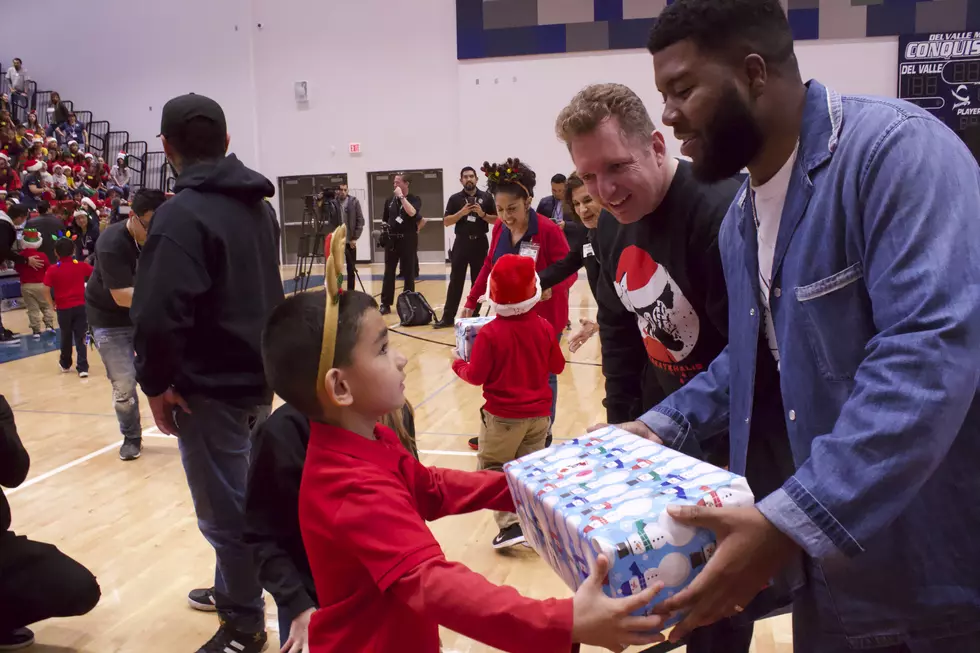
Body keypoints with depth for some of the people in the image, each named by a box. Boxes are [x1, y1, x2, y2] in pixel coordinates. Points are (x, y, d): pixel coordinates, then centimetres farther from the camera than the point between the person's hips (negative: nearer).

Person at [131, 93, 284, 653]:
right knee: (243, 494, 22)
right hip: (258, 377, 9)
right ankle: (233, 590, 40)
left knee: (226, 508, 4)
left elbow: (159, 313, -28)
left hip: (210, 387, -9)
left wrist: (157, 382, -14)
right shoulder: (260, 204, 9)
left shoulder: (184, 212, -19)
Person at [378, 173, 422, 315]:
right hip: (392, 239, 4)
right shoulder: (390, 200, 10)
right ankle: (385, 304, 5)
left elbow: (412, 213, -24)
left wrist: (401, 196, -18)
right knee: (389, 272, 2)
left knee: (408, 273, 2)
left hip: (408, 239, -3)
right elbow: (385, 220, 20)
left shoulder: (414, 199, -2)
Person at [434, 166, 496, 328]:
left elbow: (496, 219, 4)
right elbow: (446, 222, -1)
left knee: (478, 281, 6)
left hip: (480, 243, 0)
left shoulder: (486, 197, 4)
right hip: (461, 243, 0)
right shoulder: (455, 198, 4)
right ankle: (448, 317, 1)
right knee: (455, 281, -1)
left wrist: (483, 214, -13)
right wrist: (461, 213, -15)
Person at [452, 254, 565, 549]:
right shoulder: (544, 327, -4)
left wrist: (458, 363, 5)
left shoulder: (490, 333, -18)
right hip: (539, 413, 5)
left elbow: (476, 376, -13)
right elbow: (557, 366, 8)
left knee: (492, 469, 9)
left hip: (503, 416, -5)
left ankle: (511, 525, 0)